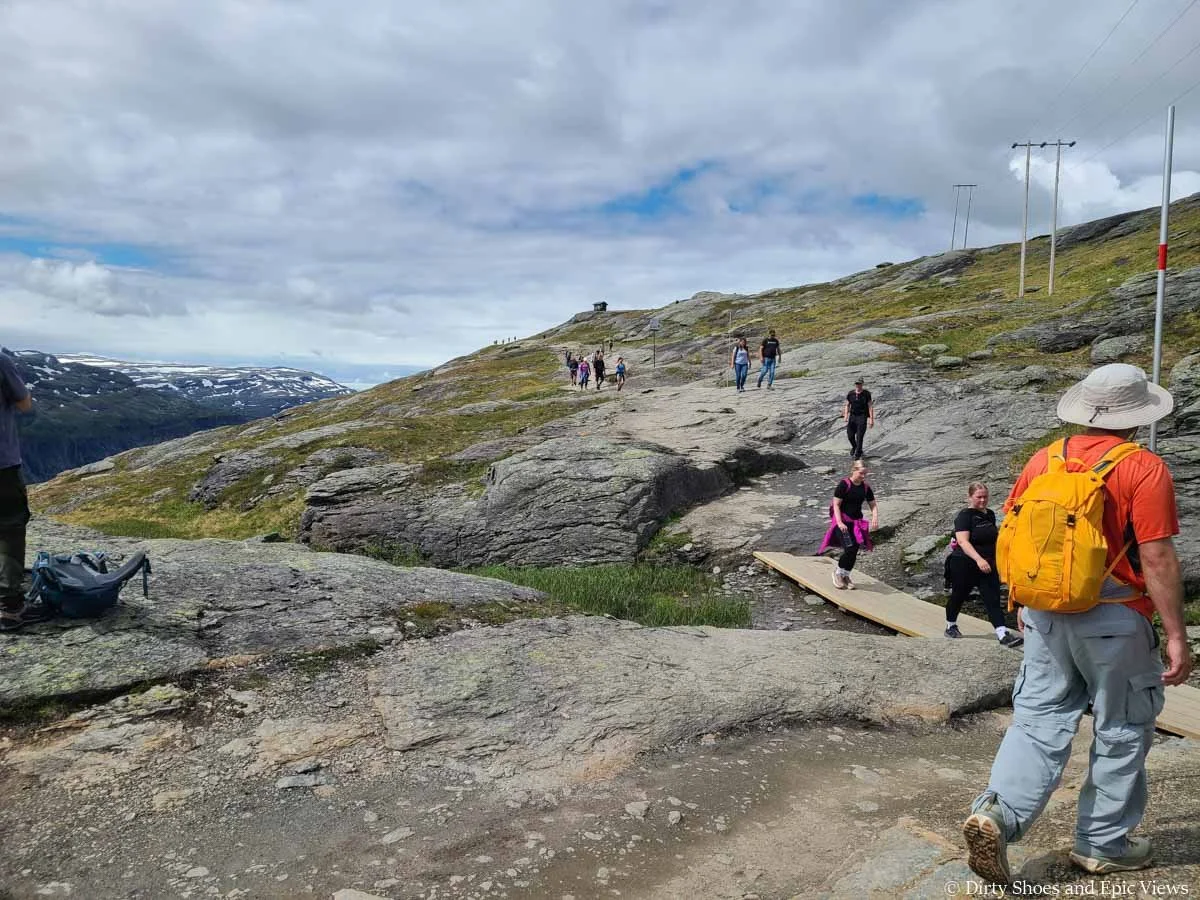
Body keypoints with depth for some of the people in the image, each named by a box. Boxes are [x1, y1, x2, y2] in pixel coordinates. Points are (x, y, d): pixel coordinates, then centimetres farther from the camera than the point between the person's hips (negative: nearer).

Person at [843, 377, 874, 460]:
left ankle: (857, 454, -2)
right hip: (852, 416, 4)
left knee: (859, 437, -10)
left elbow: (870, 406, -4)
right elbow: (847, 406, 12)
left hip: (862, 417, -3)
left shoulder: (866, 394, -4)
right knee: (850, 435, 2)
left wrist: (871, 419, -10)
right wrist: (845, 416, -2)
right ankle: (854, 447, 34)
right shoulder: (850, 394, 5)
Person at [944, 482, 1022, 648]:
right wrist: (978, 559, -36)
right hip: (965, 565, -5)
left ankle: (1003, 634, -13)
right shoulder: (964, 515, -13)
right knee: (958, 597, 10)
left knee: (993, 600, -5)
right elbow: (963, 541, -25)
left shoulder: (990, 514, 8)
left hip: (987, 565, 6)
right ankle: (950, 626, 30)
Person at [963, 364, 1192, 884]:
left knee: (1040, 721, 10)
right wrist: (1176, 636, -8)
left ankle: (997, 812, -7)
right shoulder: (1143, 469, -12)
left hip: (1046, 615, 4)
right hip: (1115, 621, -4)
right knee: (1122, 732, 14)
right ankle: (1101, 845, 25)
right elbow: (1157, 559, -15)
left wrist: (1022, 604, 19)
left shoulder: (1044, 460, 3)